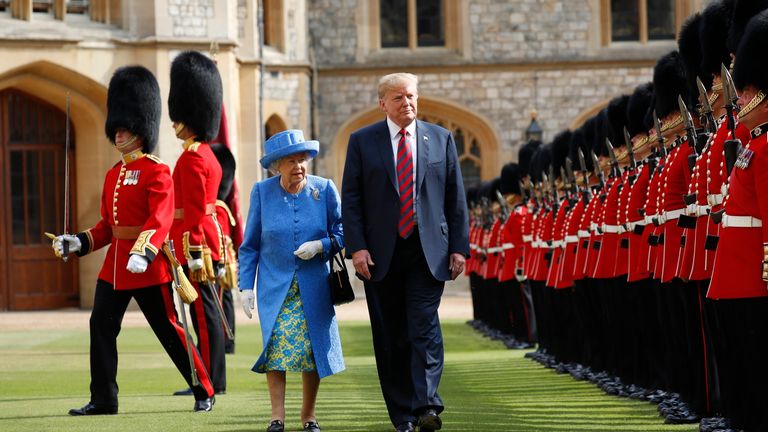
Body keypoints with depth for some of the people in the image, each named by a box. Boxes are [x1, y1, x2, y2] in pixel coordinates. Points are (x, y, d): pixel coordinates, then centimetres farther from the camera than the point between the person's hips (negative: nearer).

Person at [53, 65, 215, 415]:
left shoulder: (157, 171, -10)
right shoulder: (114, 174, 14)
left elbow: (160, 219, -22)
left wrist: (143, 252, -37)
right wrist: (78, 243, 5)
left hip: (149, 266, -7)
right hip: (114, 264, 7)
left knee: (169, 330, 0)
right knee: (101, 326, -1)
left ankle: (204, 392, 14)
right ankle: (103, 400, 3)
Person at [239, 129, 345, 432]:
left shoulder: (324, 189, -2)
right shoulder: (262, 191, -2)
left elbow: (342, 234, 4)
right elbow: (249, 245, 3)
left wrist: (320, 245, -16)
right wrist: (246, 286, -2)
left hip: (314, 288, 1)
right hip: (275, 287, -1)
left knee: (314, 348, 1)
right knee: (277, 344, -13)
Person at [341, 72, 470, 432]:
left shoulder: (441, 139, 8)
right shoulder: (362, 142, 4)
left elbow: (455, 197, 9)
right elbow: (350, 199, 2)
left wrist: (459, 247, 2)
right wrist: (357, 247, -8)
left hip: (428, 252, 0)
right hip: (380, 254, 0)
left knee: (424, 325, -13)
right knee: (390, 337, 4)